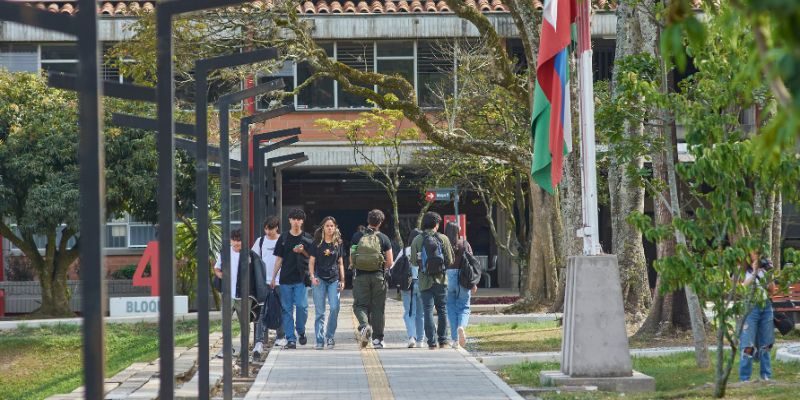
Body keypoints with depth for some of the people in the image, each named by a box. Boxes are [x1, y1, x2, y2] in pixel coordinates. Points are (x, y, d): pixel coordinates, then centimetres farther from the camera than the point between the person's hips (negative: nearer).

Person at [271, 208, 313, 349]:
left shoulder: (307, 238, 5)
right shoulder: (283, 238, 8)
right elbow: (279, 259, 11)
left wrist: (303, 251, -11)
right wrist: (273, 277, 8)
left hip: (301, 278, -2)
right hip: (286, 278, 2)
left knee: (302, 306, -13)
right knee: (287, 310, 1)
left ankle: (301, 331, 11)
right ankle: (291, 339, 6)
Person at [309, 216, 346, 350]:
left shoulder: (338, 243, 10)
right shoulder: (317, 243, 5)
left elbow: (340, 263, 14)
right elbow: (311, 261, 5)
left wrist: (342, 280, 9)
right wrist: (312, 277, -9)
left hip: (334, 279, 1)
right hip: (319, 279, -1)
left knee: (334, 308, -13)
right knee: (320, 312, -2)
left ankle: (330, 336, 3)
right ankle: (320, 340, 2)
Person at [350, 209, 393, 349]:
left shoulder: (357, 237, 1)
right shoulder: (383, 238, -1)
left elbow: (351, 260, 4)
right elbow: (389, 262, -1)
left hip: (360, 276, 0)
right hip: (378, 276, 0)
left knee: (360, 305, 6)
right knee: (377, 307, 8)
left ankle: (364, 325, -23)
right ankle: (377, 339, 9)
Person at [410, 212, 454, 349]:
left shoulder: (416, 240, -3)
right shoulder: (443, 239, -4)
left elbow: (414, 262, -4)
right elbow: (450, 260, -4)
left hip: (425, 281, 0)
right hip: (440, 280, 0)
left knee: (428, 311, 2)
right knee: (442, 310, 12)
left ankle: (431, 342, -2)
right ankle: (443, 340, 14)